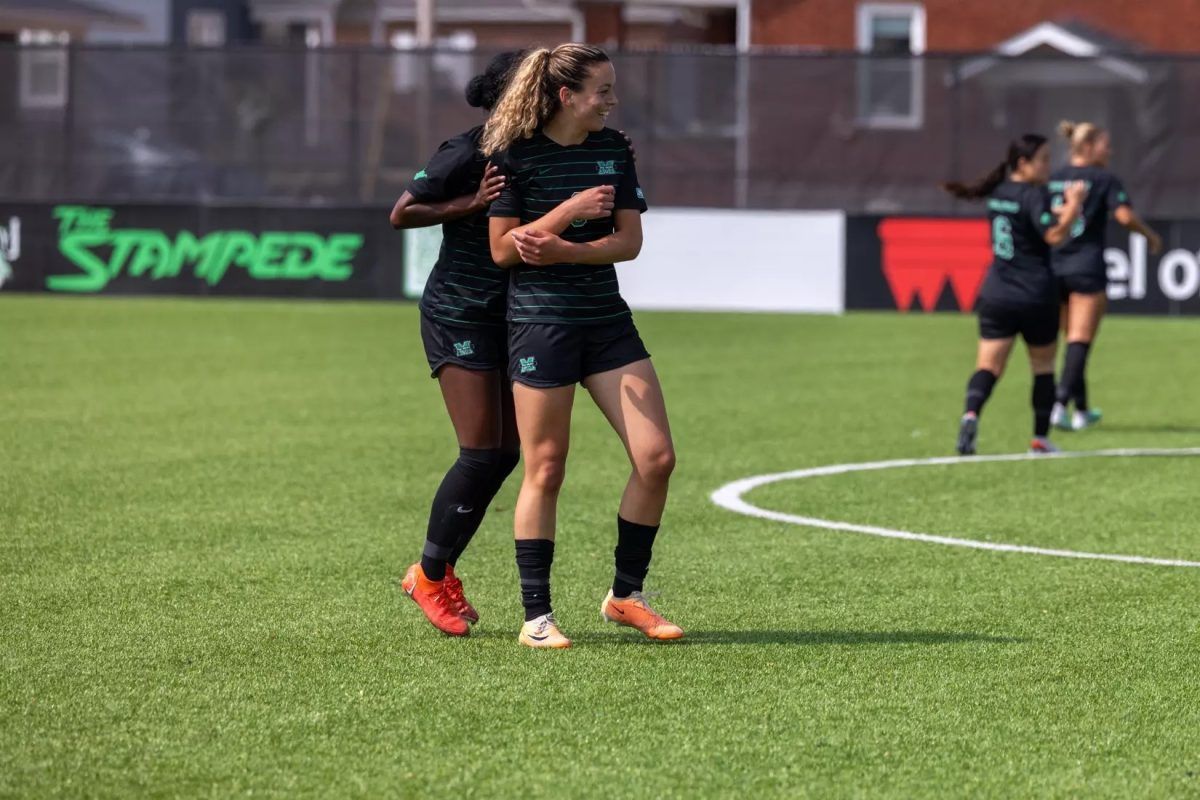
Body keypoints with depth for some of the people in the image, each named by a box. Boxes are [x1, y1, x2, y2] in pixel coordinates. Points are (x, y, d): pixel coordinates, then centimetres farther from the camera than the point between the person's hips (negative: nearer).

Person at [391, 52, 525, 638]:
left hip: (510, 316, 7)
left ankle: (437, 571, 18)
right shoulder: (465, 155, -14)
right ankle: (430, 575, 5)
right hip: (458, 316, -7)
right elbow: (402, 214, -9)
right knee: (483, 452, -11)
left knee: (505, 453, 4)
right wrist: (471, 203, -19)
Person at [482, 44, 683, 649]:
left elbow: (629, 240, 1)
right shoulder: (515, 154, -7)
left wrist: (563, 249, -16)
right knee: (545, 471, -3)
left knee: (656, 458, -2)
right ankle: (535, 616, 5)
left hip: (607, 320, 5)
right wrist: (570, 210, -19)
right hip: (540, 320, -5)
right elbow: (502, 249, -9)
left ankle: (626, 594, 12)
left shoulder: (614, 150, 7)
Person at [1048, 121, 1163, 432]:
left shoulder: (1053, 180, 10)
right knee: (1080, 341, -5)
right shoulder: (1104, 179, -6)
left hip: (1055, 267, 6)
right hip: (1087, 269, -6)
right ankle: (1060, 404, -18)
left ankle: (1081, 410, 23)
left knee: (1074, 339, 17)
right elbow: (1125, 216, -16)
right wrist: (1151, 236, -1)